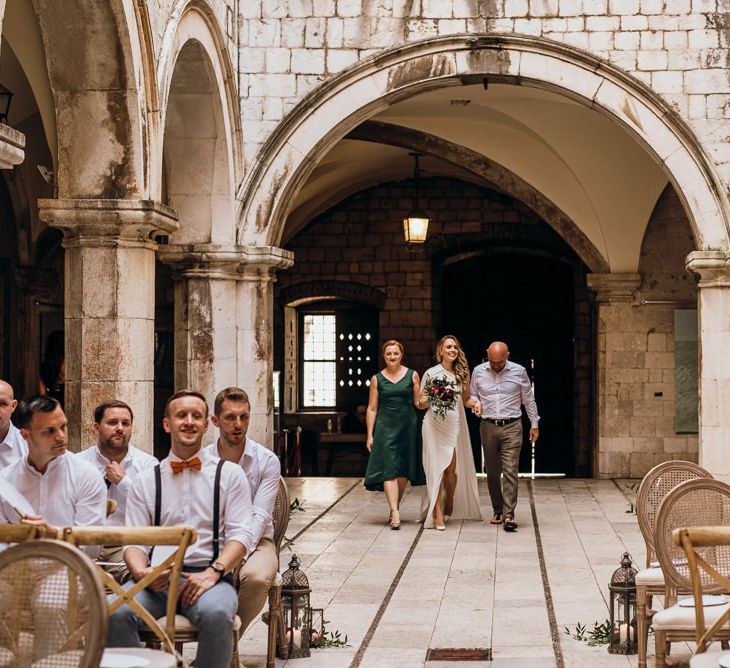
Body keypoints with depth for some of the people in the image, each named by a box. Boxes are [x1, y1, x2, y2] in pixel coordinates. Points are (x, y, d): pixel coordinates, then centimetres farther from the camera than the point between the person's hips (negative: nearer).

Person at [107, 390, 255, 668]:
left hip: (208, 575, -1)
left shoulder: (229, 474, 12)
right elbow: (133, 541, 10)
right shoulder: (146, 480, 17)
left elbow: (241, 534, 3)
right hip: (156, 579, 2)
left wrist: (213, 573, -14)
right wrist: (141, 572, -14)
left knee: (216, 613, -37)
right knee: (115, 613, -31)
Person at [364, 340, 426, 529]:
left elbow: (418, 402, 8)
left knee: (403, 470, 6)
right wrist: (370, 435, 1)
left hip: (408, 427, 1)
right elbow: (372, 409, 6)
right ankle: (395, 513, -19)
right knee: (388, 469, -12)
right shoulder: (377, 379, 5)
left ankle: (395, 507, 23)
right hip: (385, 427, -1)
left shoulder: (412, 375, 5)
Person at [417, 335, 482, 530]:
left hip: (456, 425, 3)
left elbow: (466, 400, 15)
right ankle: (437, 514, -6)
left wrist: (475, 403, -5)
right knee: (437, 468, -6)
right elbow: (422, 403, 3)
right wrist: (423, 401, -19)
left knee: (452, 469, 4)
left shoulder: (461, 373, 10)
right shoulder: (431, 373, -1)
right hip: (435, 425, -3)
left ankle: (449, 505, 28)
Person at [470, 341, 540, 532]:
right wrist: (476, 403, -7)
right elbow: (472, 395, 17)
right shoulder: (479, 372, 4)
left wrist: (534, 424, 12)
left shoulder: (519, 372, 0)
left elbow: (528, 399, 10)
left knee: (510, 471, -10)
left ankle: (509, 514, -13)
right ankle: (497, 511, 20)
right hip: (488, 427, 2)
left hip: (512, 427, -2)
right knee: (492, 472, 8)